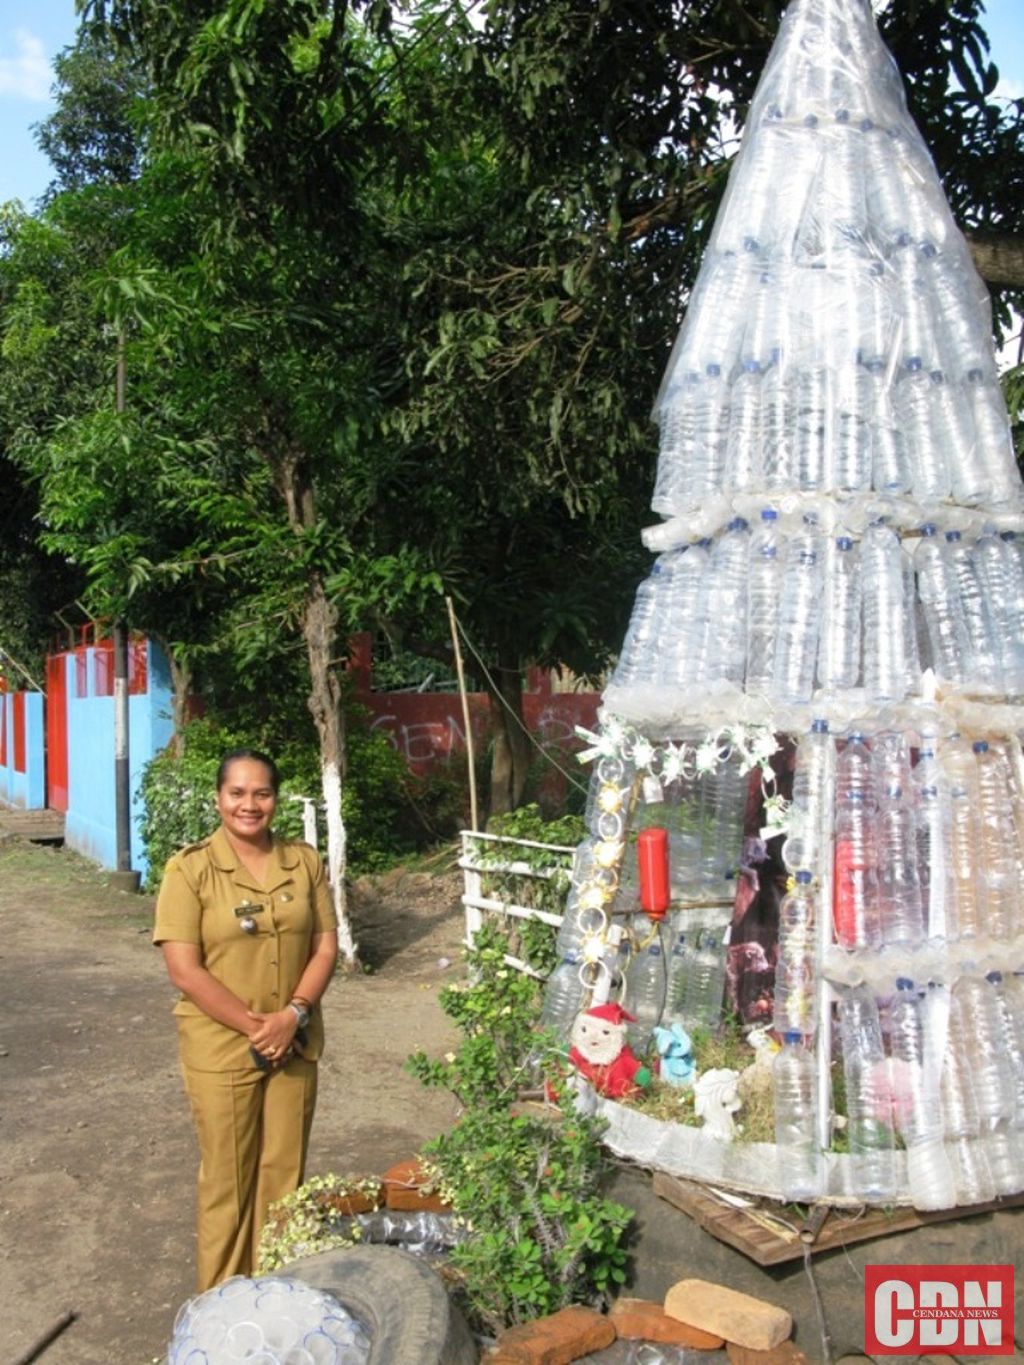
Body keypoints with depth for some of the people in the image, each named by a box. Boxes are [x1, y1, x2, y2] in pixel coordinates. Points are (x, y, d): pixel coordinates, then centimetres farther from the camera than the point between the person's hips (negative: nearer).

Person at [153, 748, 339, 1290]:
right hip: (221, 1048, -3)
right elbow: (184, 969, -14)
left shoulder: (305, 861, 1)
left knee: (284, 1171, 13)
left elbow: (325, 946, 1)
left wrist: (293, 1014, -14)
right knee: (228, 1177, 9)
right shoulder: (190, 869, -10)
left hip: (295, 1044, 3)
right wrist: (254, 1027, -16)